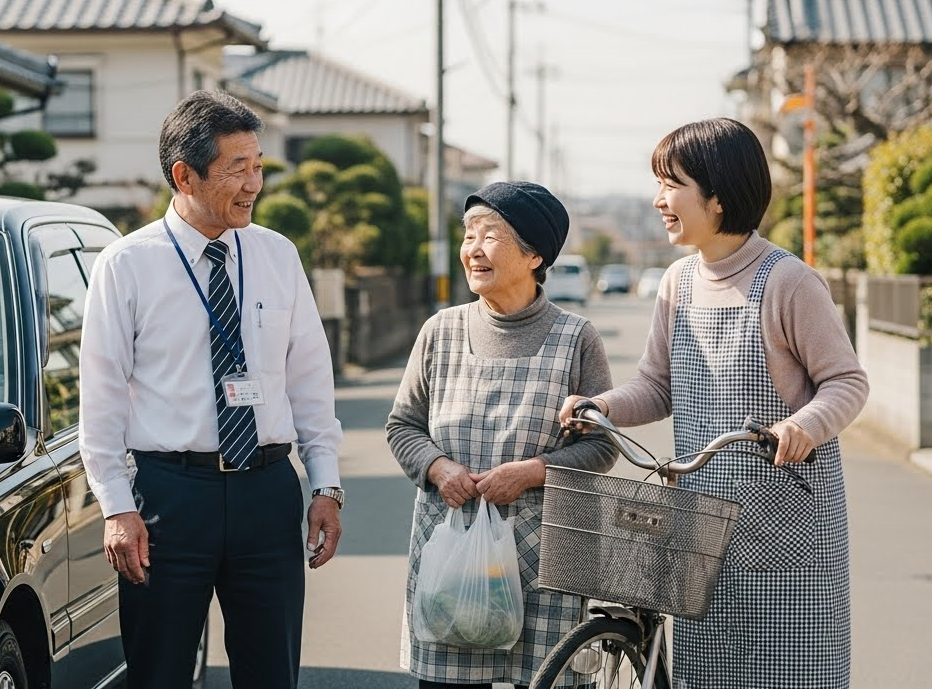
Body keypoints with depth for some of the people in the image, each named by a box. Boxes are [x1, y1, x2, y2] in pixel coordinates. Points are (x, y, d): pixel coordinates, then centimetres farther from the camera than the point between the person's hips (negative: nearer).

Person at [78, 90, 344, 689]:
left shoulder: (279, 256, 7)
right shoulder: (126, 266, -3)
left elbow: (311, 378, 9)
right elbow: (103, 396, -3)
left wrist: (327, 486, 4)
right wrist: (118, 509, -8)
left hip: (269, 491, 3)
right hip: (169, 493, -3)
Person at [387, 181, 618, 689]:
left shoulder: (574, 338, 1)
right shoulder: (442, 331, 8)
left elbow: (601, 446, 1)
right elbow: (402, 424, 14)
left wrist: (532, 471, -14)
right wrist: (438, 467, -5)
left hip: (541, 554, -2)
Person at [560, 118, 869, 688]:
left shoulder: (788, 282, -13)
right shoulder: (680, 282, 7)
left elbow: (847, 382, -10)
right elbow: (658, 386, 13)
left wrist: (806, 425, -29)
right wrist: (602, 407, -6)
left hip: (789, 531, -6)